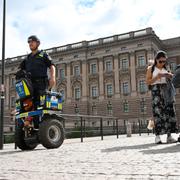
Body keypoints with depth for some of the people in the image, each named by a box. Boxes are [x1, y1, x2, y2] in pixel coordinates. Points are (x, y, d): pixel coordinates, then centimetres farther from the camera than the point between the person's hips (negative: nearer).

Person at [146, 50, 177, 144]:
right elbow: (148, 82, 1)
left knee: (169, 112, -4)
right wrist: (156, 78, -13)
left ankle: (169, 136, -2)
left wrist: (170, 75, -4)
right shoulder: (151, 69, 7)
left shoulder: (166, 69, 18)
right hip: (156, 91, -4)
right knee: (158, 112, -12)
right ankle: (157, 136, -14)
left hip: (166, 91, 4)